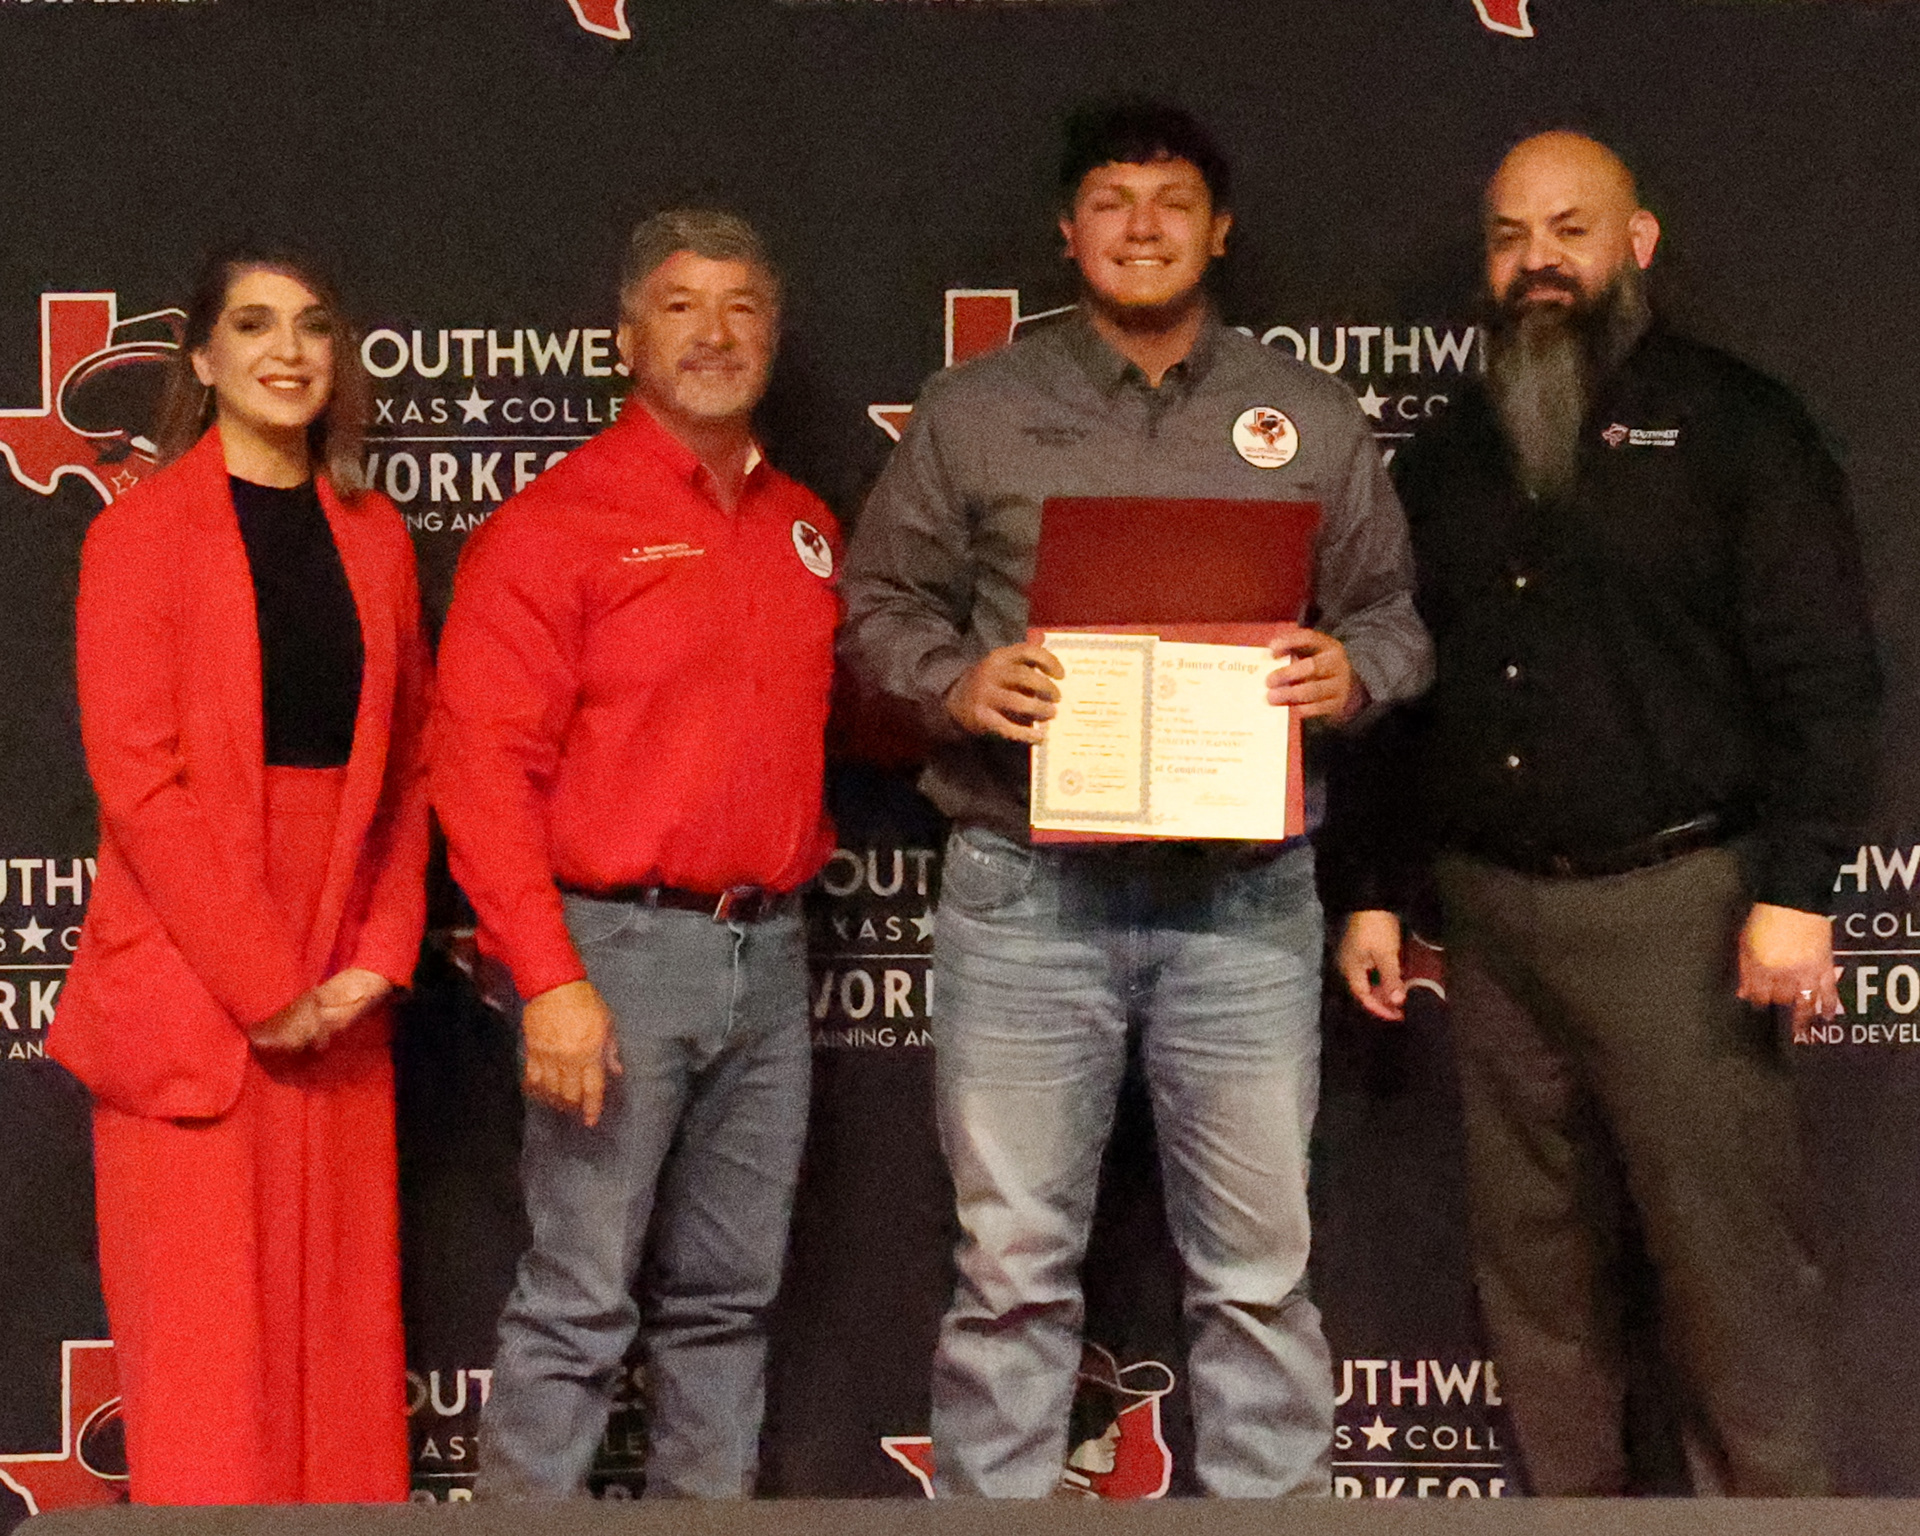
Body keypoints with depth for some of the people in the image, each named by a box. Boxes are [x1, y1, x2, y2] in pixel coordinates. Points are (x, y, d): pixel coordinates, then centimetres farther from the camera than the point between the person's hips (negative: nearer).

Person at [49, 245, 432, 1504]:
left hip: (338, 1000, 4)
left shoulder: (374, 537, 12)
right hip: (188, 994, -4)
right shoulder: (142, 534, -2)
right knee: (210, 1345, -3)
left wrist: (380, 956, -1)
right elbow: (139, 781, -8)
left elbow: (410, 762, 12)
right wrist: (263, 982, -12)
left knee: (342, 1329, 6)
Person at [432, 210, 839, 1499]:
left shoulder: (806, 528, 14)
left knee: (728, 1295, 12)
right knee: (579, 1303, -4)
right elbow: (485, 766, -11)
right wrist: (550, 980, -17)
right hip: (620, 945, -6)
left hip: (769, 950, 6)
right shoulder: (556, 522, -5)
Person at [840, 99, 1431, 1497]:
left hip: (1244, 896, 1)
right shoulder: (975, 410, 8)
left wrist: (1351, 673, -8)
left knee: (1259, 1266, 5)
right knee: (1013, 1265, 5)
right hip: (1027, 892, -1)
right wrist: (958, 684, -11)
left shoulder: (1311, 417, 10)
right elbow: (882, 604, 9)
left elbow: (1391, 608, 14)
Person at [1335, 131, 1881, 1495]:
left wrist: (1795, 889, -14)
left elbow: (1824, 675, -6)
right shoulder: (1449, 455, 16)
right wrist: (1376, 892, 14)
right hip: (1491, 908, 5)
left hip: (1672, 903, -5)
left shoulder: (1730, 421, 0)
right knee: (1537, 1263, 8)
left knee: (1729, 1263, -4)